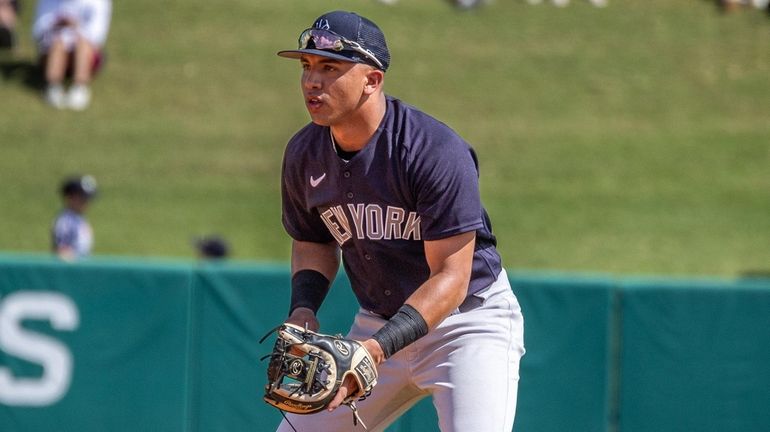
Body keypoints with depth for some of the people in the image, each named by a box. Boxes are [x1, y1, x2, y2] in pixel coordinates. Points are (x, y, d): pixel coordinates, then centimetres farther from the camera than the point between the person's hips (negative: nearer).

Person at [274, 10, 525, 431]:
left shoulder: (437, 152, -25)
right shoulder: (304, 155, -4)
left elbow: (451, 278, -26)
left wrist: (378, 347, -37)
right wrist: (303, 309, -7)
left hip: (469, 321, -6)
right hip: (377, 325, 7)